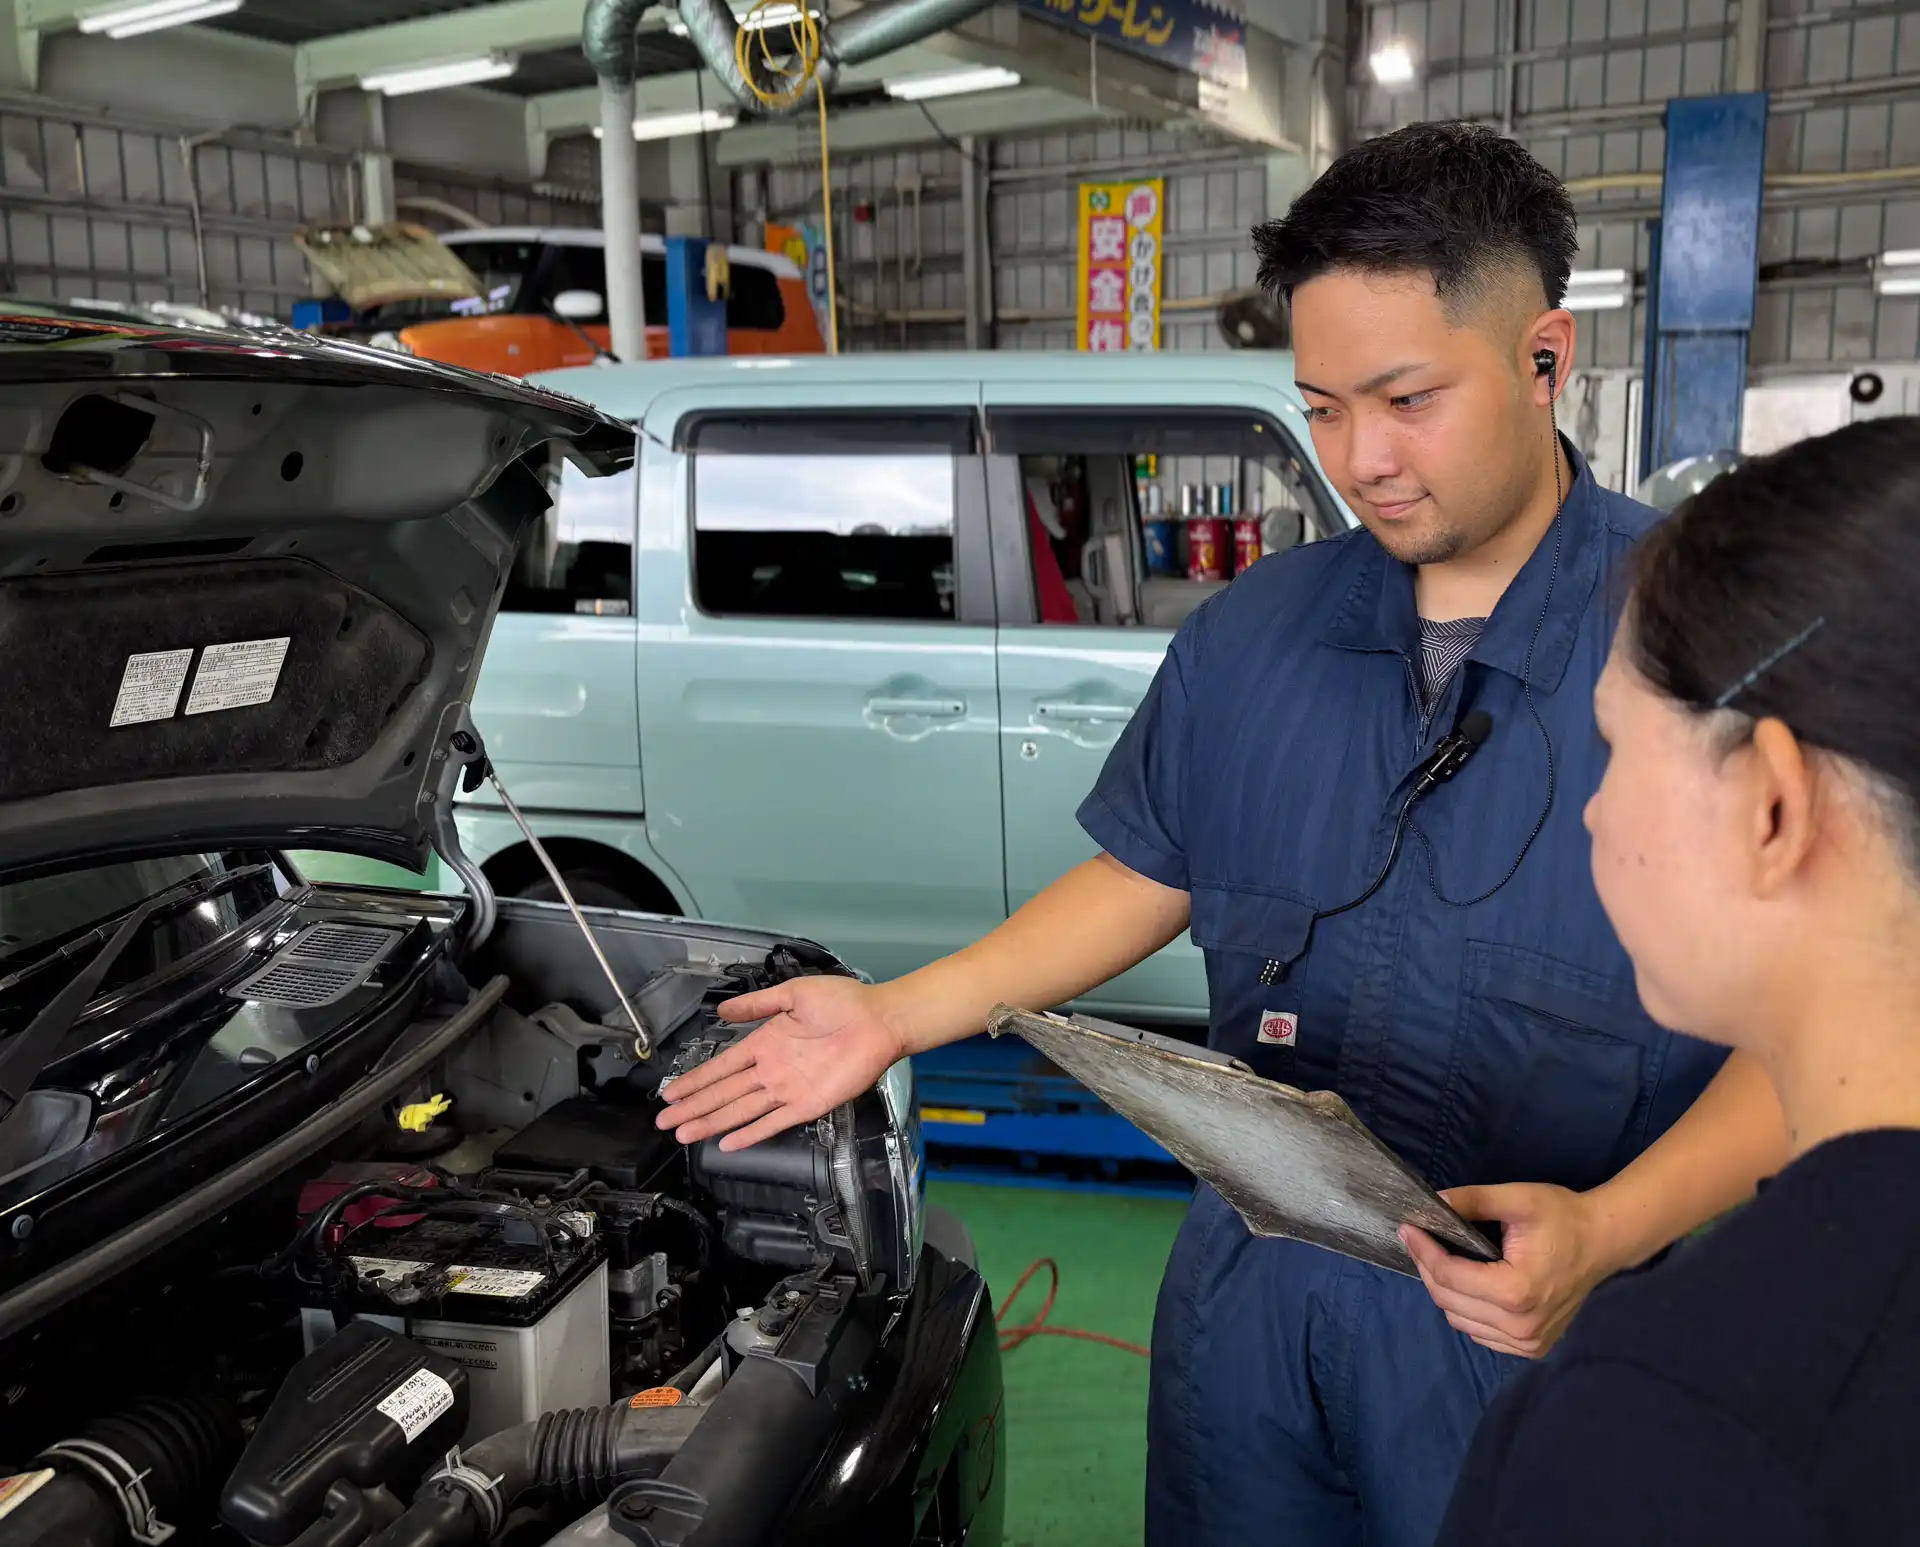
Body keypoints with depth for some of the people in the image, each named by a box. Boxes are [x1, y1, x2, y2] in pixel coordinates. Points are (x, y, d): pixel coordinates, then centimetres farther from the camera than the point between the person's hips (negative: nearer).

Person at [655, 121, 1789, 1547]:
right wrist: (897, 1015, -3)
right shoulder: (1252, 635, 1)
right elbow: (1146, 875, 7)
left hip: (1539, 1323, -4)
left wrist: (1607, 1234, -28)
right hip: (1254, 1288, 4)